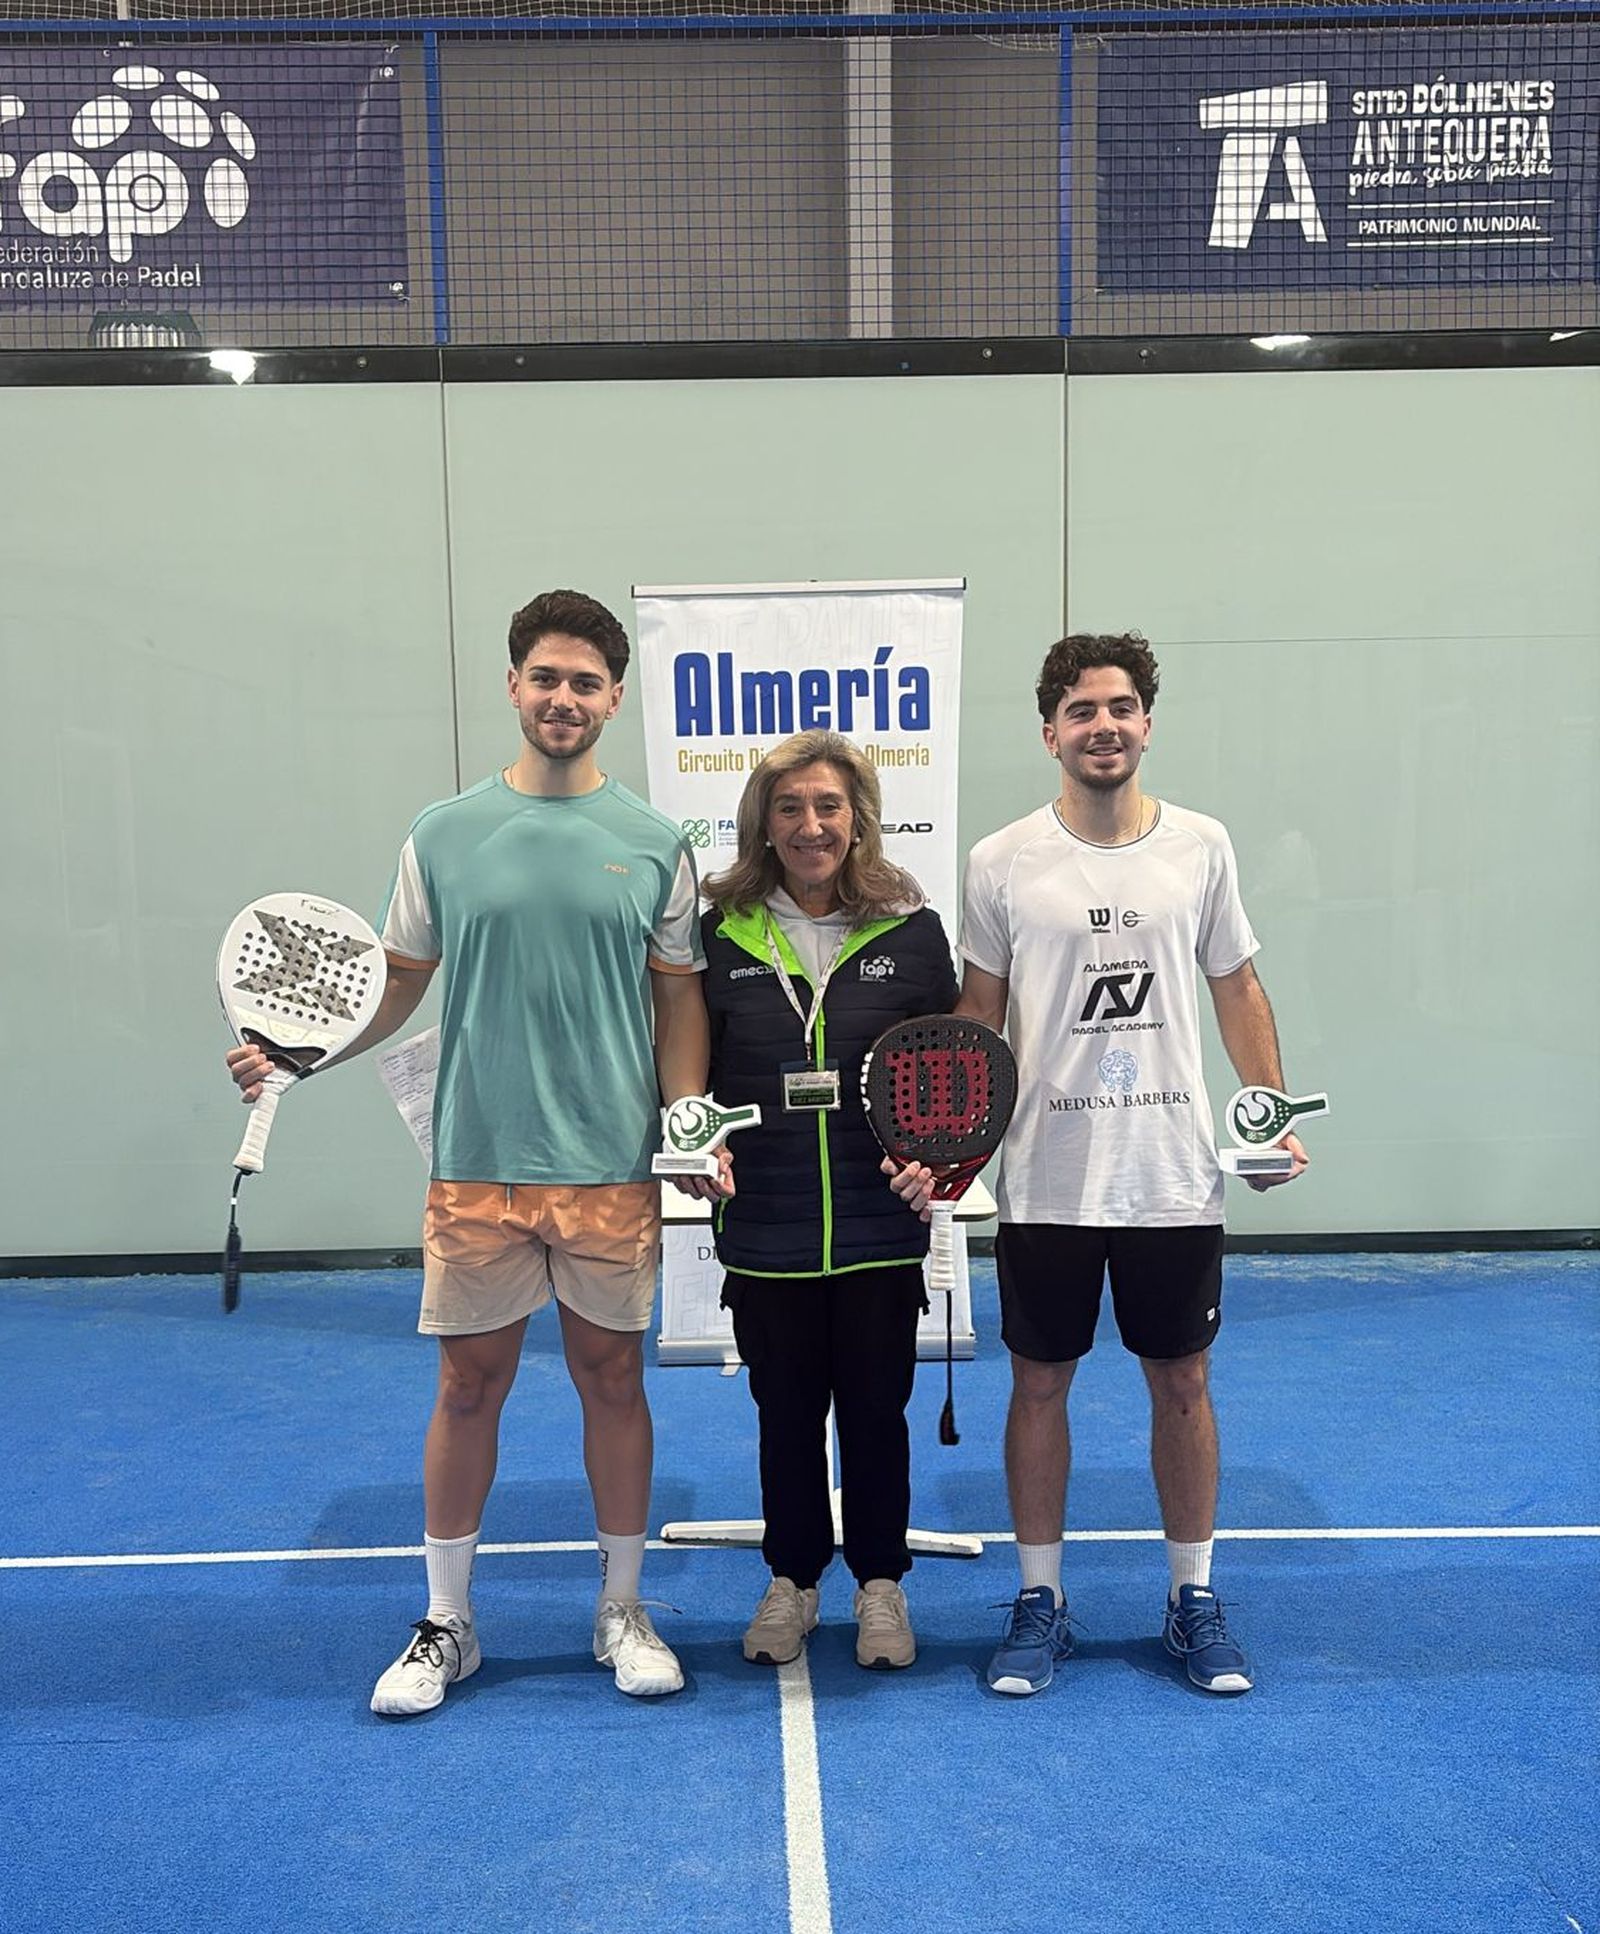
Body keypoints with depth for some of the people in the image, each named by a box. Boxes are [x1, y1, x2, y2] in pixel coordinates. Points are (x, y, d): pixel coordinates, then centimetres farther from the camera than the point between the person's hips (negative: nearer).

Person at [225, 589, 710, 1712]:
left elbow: (680, 1003, 4)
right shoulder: (444, 837, 3)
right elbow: (398, 983, 8)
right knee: (470, 1385, 8)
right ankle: (447, 1623, 26)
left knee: (613, 1379, 10)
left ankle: (623, 1610, 28)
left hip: (614, 1171, 0)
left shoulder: (655, 846, 2)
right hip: (476, 1166, 0)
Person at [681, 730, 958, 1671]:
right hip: (763, 1230, 1)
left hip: (880, 1229, 0)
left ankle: (882, 1584, 33)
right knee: (786, 1410, 15)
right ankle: (792, 1580, 35)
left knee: (876, 1408, 12)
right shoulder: (723, 934, -1)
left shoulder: (912, 932, -2)